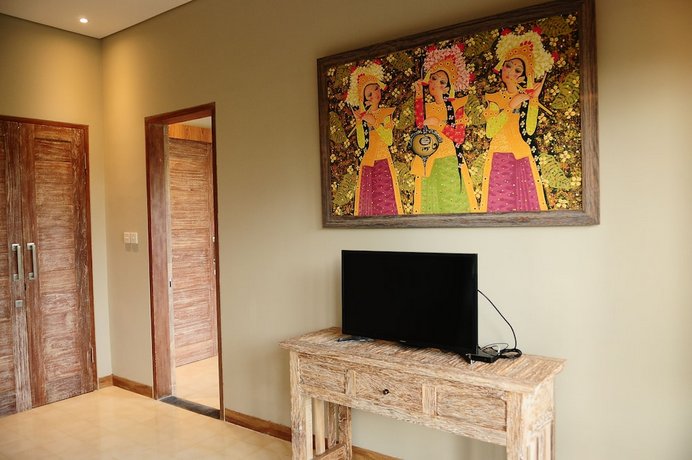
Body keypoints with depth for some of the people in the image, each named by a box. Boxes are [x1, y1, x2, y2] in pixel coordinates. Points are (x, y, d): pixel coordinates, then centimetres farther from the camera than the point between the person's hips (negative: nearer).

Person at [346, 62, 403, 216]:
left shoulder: (386, 113, 1)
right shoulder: (364, 115, 6)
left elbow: (389, 141, -9)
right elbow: (361, 144, -1)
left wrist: (374, 123, -15)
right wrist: (358, 121, -8)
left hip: (383, 160, -2)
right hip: (367, 161, 2)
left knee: (385, 196, -4)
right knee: (367, 197, 2)